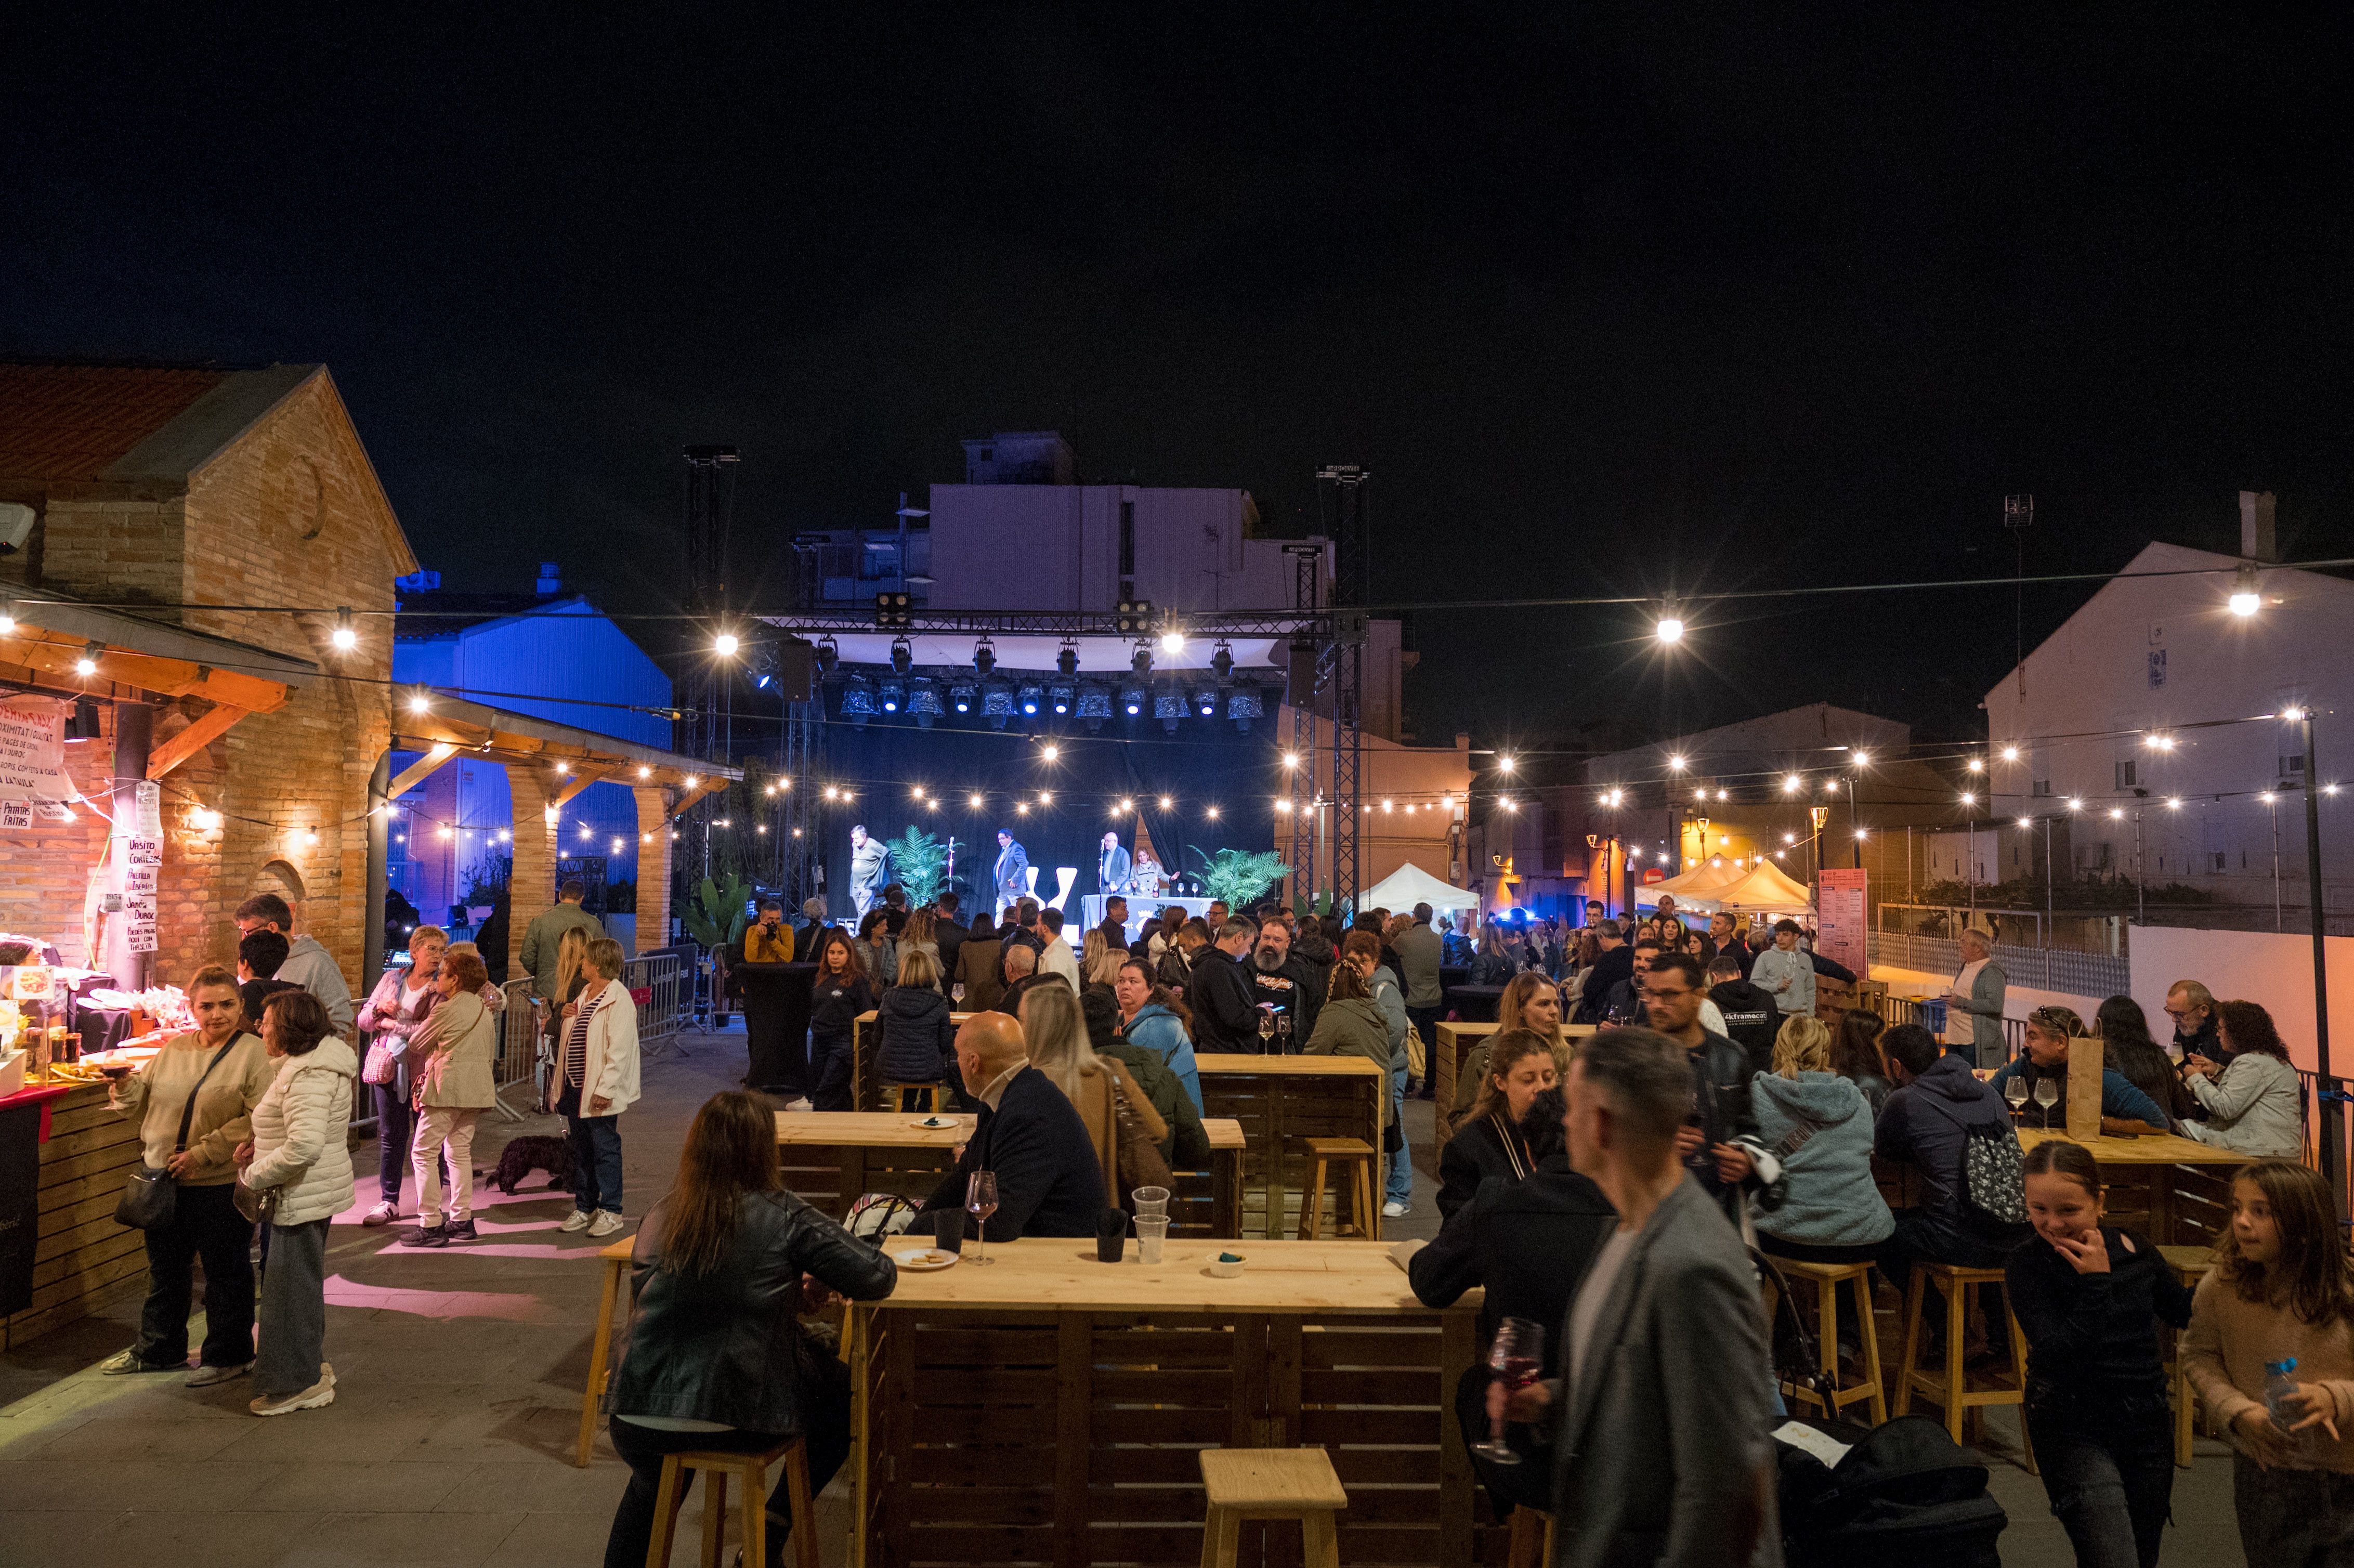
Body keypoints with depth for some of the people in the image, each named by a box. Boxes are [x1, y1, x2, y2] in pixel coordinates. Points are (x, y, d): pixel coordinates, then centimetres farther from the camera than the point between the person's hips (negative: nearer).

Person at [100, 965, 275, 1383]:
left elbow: (259, 1121, -20)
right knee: (164, 1269, 21)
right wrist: (125, 1083, -8)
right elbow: (142, 1100, 14)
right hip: (165, 1178, 6)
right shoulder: (173, 1049, 7)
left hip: (221, 1184, -6)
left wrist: (203, 1153, -22)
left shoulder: (254, 1054, -13)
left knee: (225, 1272, 8)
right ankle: (158, 1351, 39)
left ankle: (228, 1356, 23)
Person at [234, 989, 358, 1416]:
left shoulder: (309, 1075, -25)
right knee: (304, 1280, 21)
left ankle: (298, 1382, 15)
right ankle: (312, 1366, 35)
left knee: (291, 1284, 2)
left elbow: (305, 1145, -34)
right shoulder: (315, 1062, 8)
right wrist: (260, 1143, 9)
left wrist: (257, 1175, -21)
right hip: (315, 1192, 11)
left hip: (304, 1197, -11)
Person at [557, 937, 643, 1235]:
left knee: (605, 1150, 0)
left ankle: (610, 1211, 9)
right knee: (581, 1151, 16)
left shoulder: (618, 998, -16)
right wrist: (566, 1016, 5)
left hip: (599, 1091, -9)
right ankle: (584, 1208, 26)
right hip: (575, 1087, 9)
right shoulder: (585, 993, 13)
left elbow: (619, 1050, -21)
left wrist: (606, 1088, -24)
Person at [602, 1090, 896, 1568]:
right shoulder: (783, 1218, -12)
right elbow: (878, 1277, -12)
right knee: (846, 1395, 22)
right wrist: (819, 1278, 11)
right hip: (742, 1419, -4)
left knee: (651, 1488, 38)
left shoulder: (659, 1217, 1)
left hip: (639, 1421, 5)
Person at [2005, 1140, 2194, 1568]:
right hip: (2074, 1430, -5)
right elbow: (2058, 1356, -24)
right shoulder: (2026, 1264, -15)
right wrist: (2097, 1284, -25)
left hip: (2147, 1421, 5)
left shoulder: (2136, 1251, -2)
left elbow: (2186, 1314, 16)